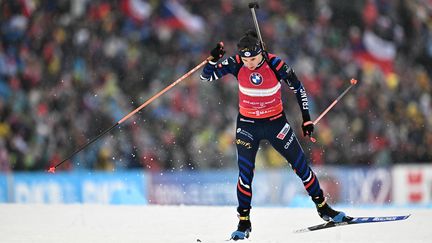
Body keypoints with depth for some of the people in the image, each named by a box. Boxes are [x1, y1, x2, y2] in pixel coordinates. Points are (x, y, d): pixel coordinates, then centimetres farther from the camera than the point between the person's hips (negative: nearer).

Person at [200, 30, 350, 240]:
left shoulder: (275, 65, -19)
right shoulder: (236, 64, -15)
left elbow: (298, 88, -6)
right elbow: (206, 76, -11)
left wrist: (306, 118, -5)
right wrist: (214, 59, -31)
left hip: (276, 122, 0)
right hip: (247, 125, 1)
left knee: (300, 165, 3)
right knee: (245, 173, -7)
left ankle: (323, 208, 19)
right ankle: (244, 223, 4)